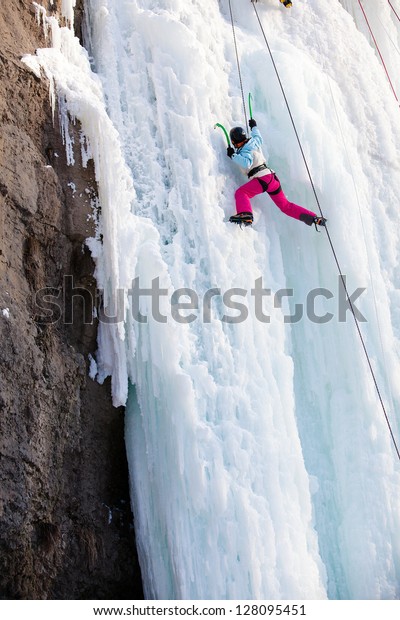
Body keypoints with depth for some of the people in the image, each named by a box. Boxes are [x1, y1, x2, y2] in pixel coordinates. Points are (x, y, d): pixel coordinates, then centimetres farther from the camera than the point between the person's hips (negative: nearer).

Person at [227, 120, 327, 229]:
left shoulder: (245, 151, -8)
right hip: (271, 176, 9)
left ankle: (245, 215, -49)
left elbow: (247, 163, -27)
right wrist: (254, 127, 55)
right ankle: (314, 218, 16)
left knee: (240, 192, -21)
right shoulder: (254, 142, 15)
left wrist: (233, 155, -19)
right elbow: (258, 137, 39)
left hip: (263, 178, -9)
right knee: (285, 206, 17)